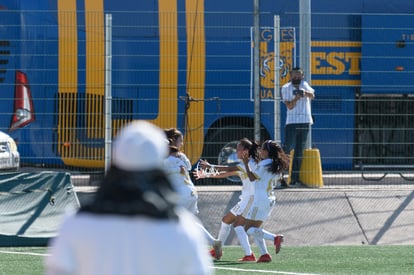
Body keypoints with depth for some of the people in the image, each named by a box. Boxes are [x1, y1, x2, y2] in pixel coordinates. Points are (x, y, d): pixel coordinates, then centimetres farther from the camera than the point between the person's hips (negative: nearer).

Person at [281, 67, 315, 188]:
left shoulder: (304, 85, 8)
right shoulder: (286, 88, 2)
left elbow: (312, 95, -13)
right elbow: (289, 106, -7)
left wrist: (304, 92, -35)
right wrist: (296, 98, -27)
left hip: (305, 123, 2)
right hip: (291, 122, -2)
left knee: (299, 152, 3)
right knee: (287, 150, -10)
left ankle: (295, 179, 5)